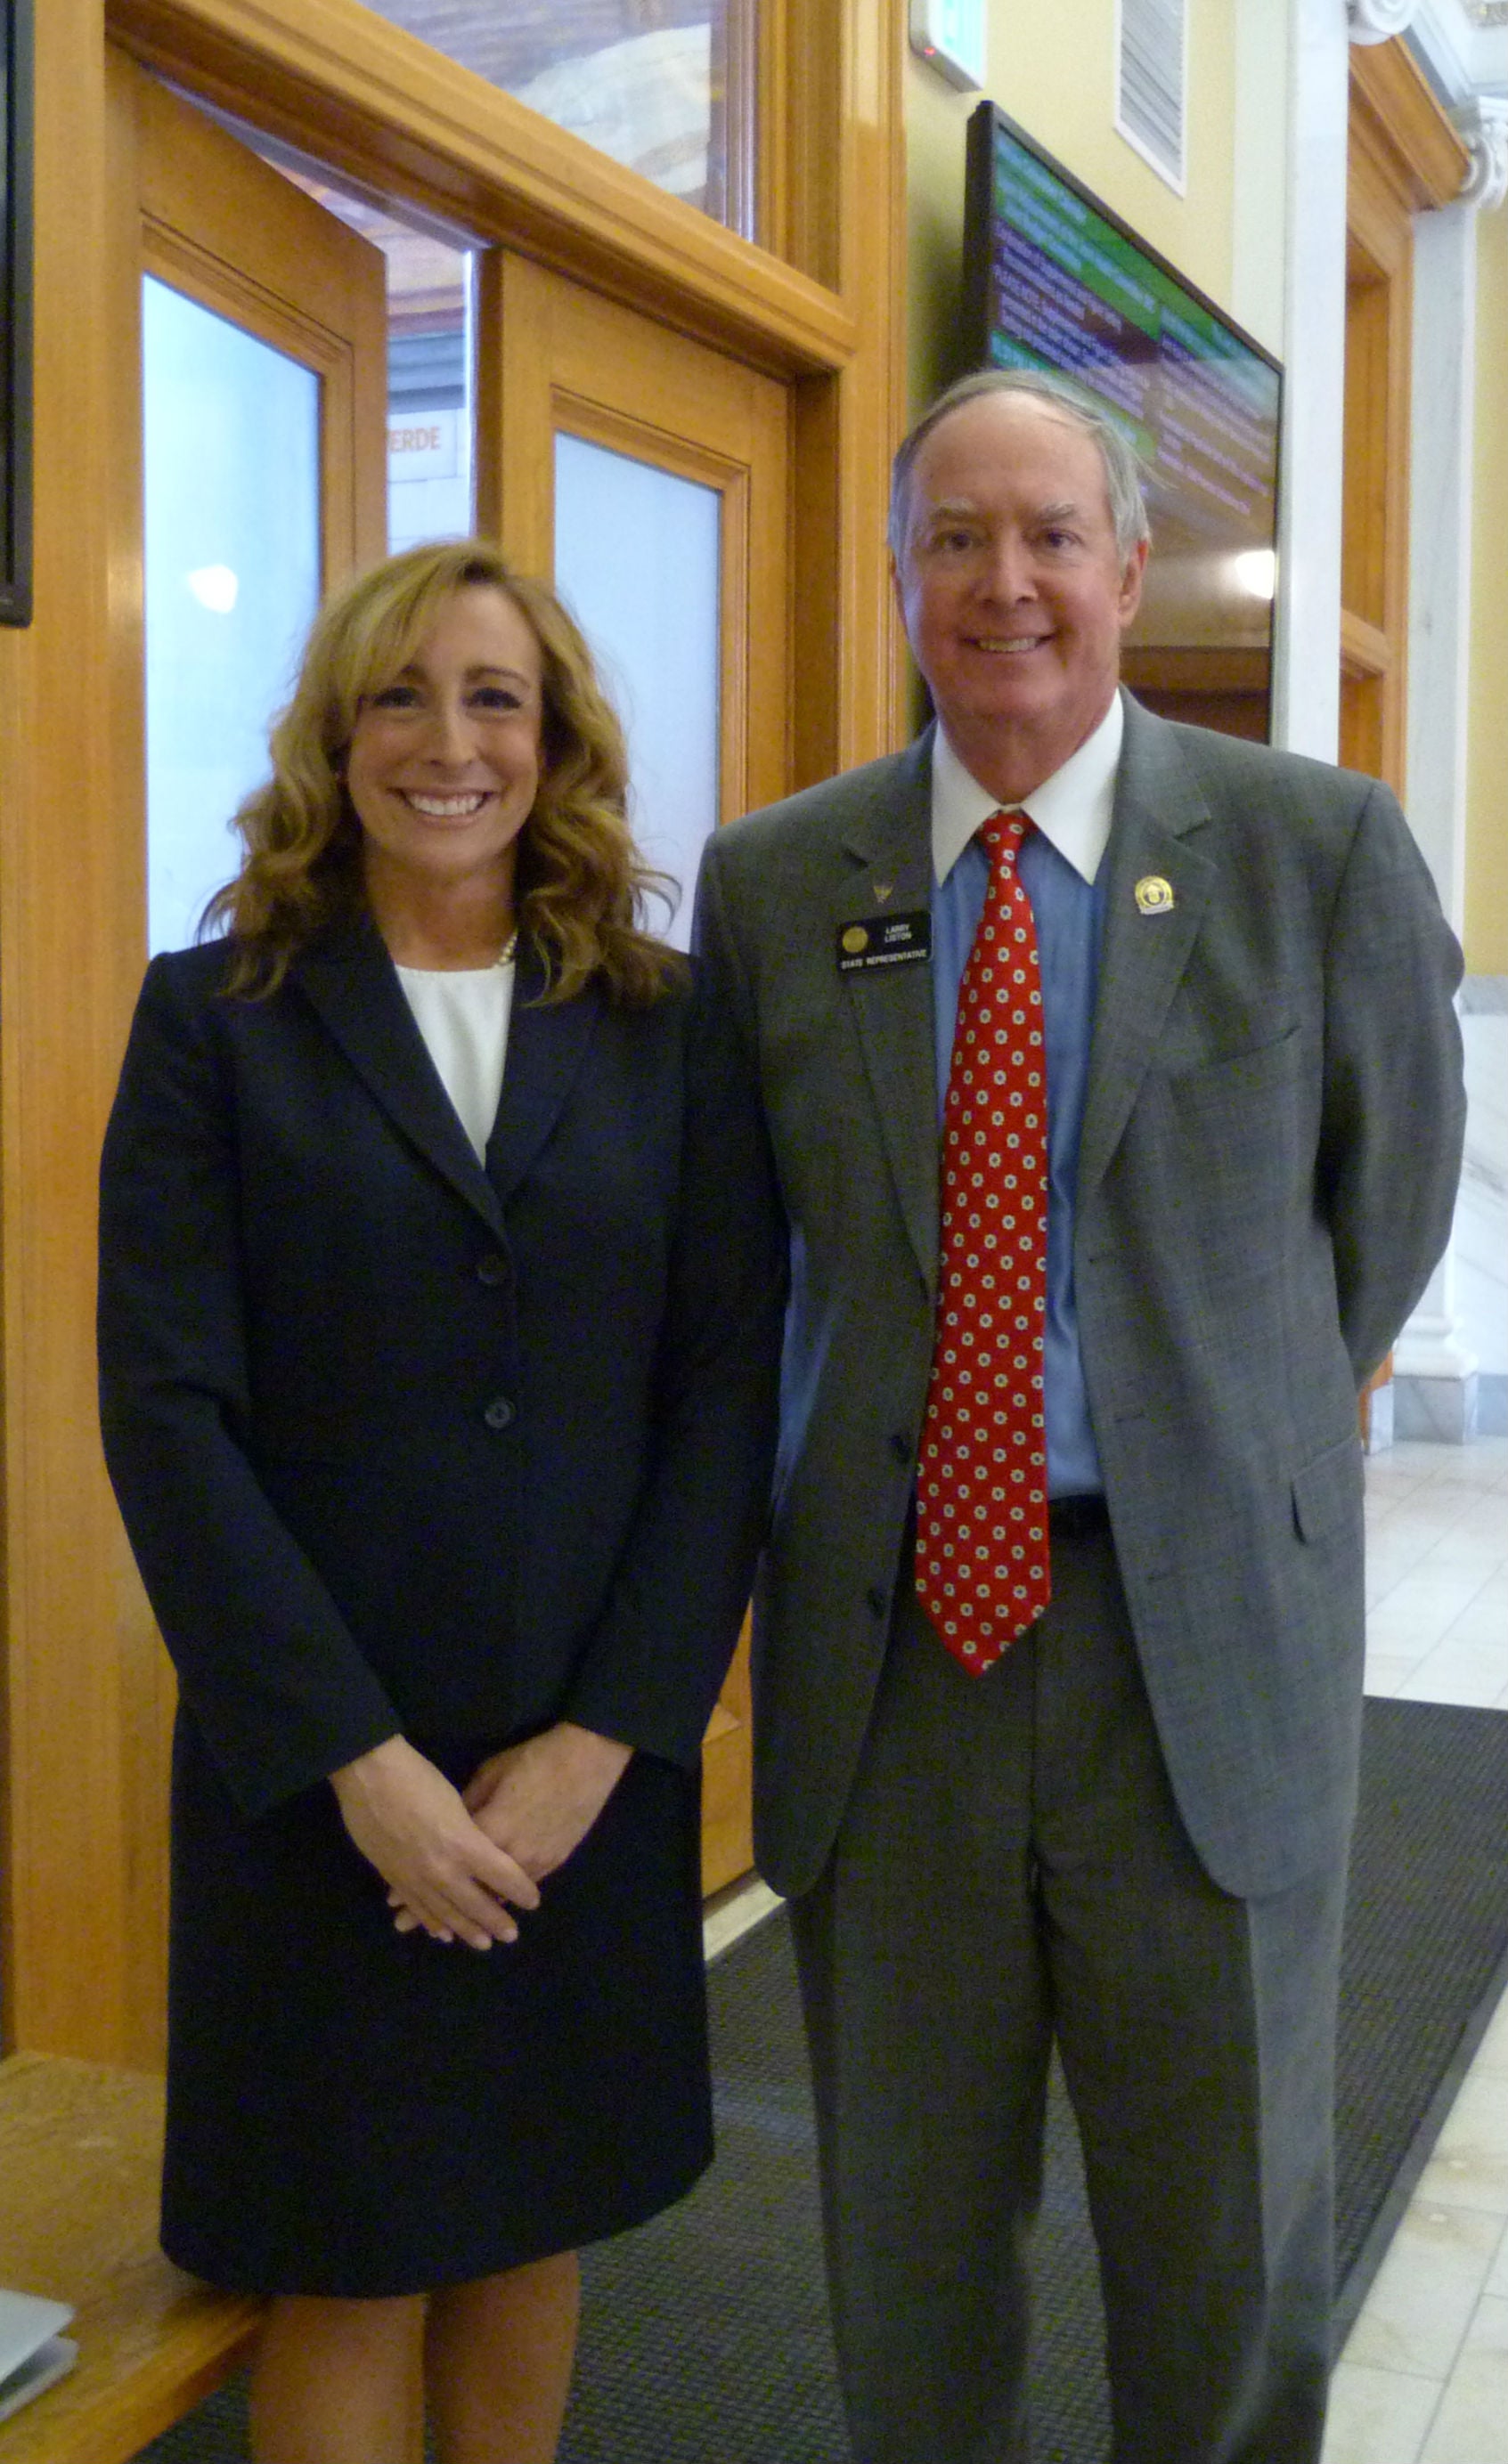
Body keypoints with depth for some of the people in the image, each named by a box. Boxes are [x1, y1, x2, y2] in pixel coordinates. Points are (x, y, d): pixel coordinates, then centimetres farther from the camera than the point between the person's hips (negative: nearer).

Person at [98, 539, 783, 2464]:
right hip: (315, 1764, -2)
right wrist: (358, 1756, -13)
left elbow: (728, 1389, -1)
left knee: (532, 2222, 16)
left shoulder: (666, 1027, 3)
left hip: (592, 1762, 2)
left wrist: (602, 1736, -9)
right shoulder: (217, 1016, -2)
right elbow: (166, 1408, -8)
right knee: (350, 2263, 9)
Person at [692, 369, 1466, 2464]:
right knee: (908, 2239, 18)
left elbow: (1391, 1203, 8)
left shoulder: (1321, 848, -4)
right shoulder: (768, 882, 2)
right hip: (881, 1639, 2)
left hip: (1204, 1641, -1)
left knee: (1227, 2244, 14)